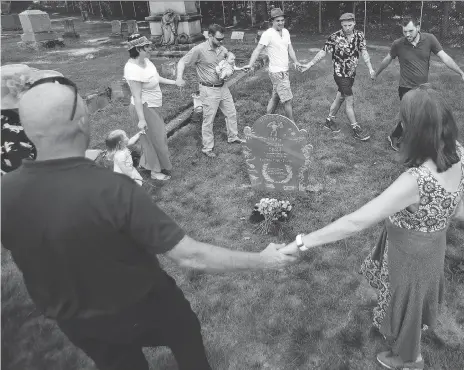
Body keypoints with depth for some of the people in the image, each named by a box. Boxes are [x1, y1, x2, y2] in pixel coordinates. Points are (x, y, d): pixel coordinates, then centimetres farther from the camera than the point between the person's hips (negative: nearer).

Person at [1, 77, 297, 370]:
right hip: (142, 308, -4)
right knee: (185, 333, 30)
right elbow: (190, 256, -34)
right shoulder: (112, 190, -37)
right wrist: (262, 260, -22)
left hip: (73, 322, 4)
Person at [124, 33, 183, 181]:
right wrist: (141, 119, -26)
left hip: (153, 107, 9)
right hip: (145, 109, -9)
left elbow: (155, 77, 15)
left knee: (151, 136, 23)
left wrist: (173, 82, 19)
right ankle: (155, 171, 23)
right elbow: (137, 97, -28)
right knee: (156, 138, 5)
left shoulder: (145, 60, -2)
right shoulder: (133, 69, -29)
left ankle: (145, 162, 43)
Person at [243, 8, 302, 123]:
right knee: (288, 100, -4)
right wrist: (250, 64, -32)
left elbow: (290, 48, 10)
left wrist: (296, 61, -6)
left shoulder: (286, 32, 9)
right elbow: (258, 49, -21)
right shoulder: (268, 34, -15)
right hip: (277, 72, -8)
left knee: (275, 97, 15)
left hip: (284, 71, 8)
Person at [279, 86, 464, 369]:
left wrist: (300, 243, -35)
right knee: (415, 293, 36)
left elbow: (356, 222, -41)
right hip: (432, 243, 8)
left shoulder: (416, 182, -43)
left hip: (410, 253, -8)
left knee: (405, 304, 23)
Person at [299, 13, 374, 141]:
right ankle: (356, 129, 2)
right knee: (350, 100, -5)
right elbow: (323, 52, -9)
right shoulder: (335, 37, -14)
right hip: (340, 74, -5)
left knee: (340, 97, 16)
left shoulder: (359, 35, -2)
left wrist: (370, 68, -16)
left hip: (352, 73, 5)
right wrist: (309, 64, -13)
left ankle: (329, 120, 34)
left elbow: (364, 52, -6)